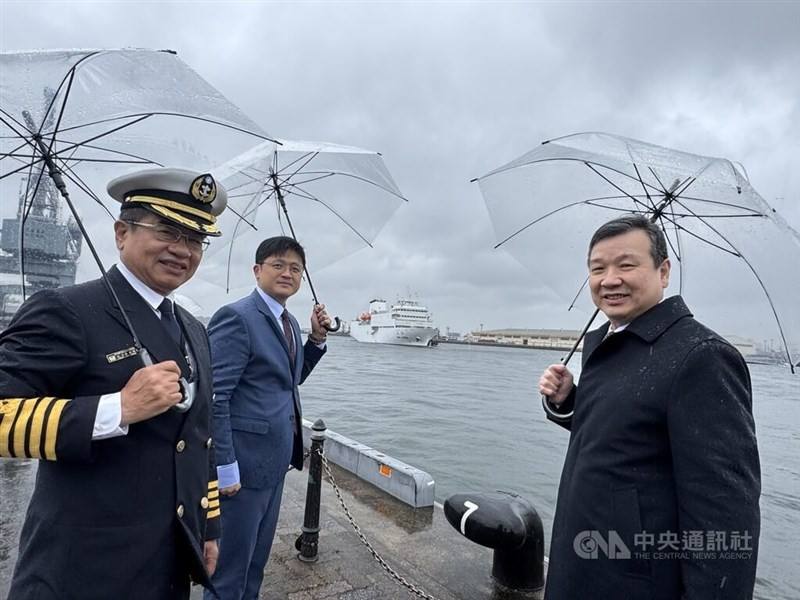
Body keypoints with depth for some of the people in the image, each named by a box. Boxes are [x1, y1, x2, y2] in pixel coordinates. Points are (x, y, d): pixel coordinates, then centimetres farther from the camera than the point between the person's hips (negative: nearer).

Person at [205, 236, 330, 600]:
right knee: (232, 561, 10)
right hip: (245, 461, -8)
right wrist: (225, 467, -20)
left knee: (257, 556, 23)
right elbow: (214, 397, -20)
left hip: (276, 459, 8)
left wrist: (317, 338, 4)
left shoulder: (290, 322, 9)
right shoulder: (236, 317, -17)